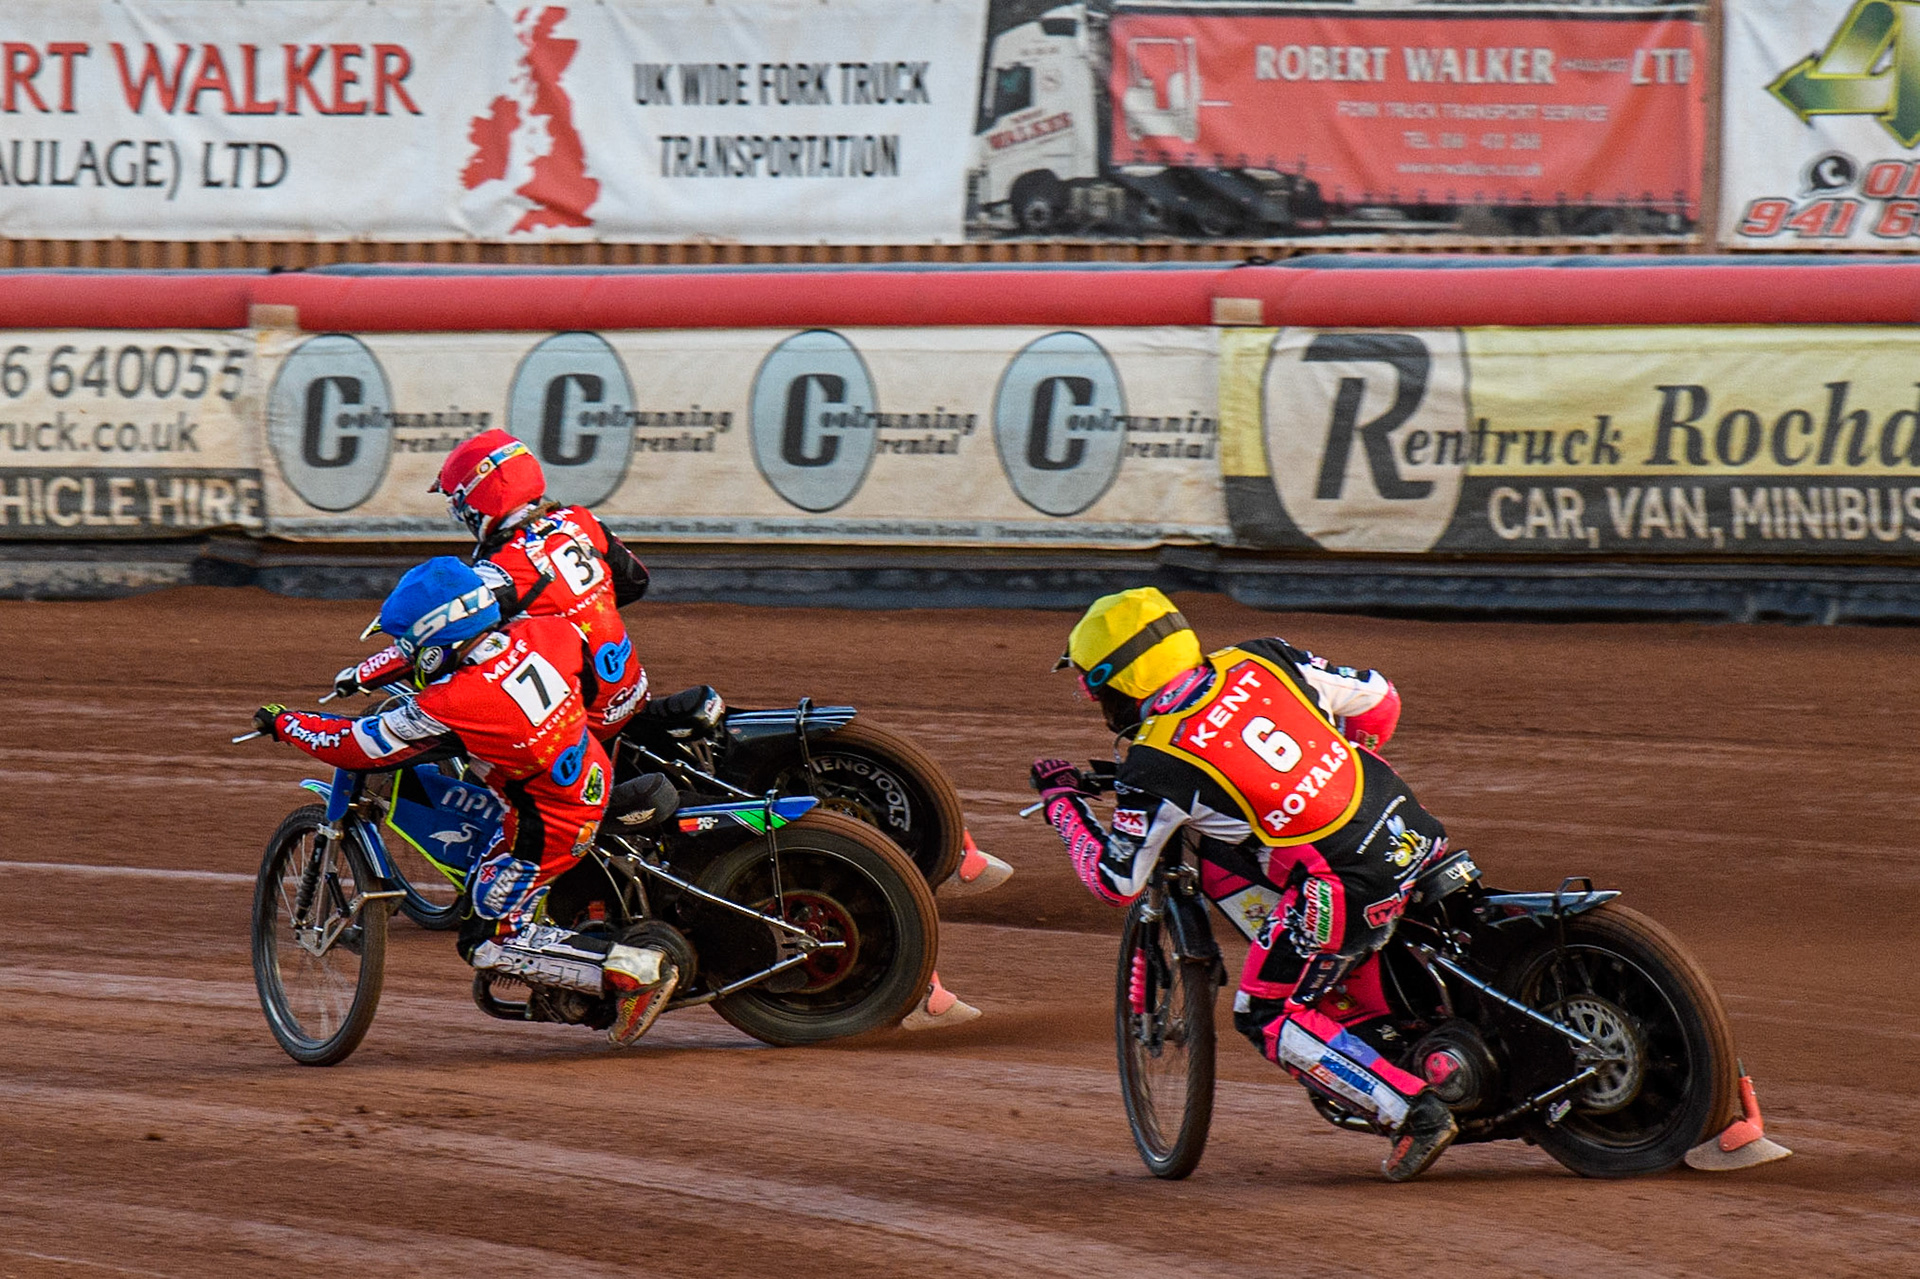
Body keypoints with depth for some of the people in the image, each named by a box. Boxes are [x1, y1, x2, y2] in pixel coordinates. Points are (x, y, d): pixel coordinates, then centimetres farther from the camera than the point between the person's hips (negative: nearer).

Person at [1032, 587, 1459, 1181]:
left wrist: (1062, 801, 15)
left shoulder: (1156, 769, -9)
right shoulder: (1260, 663, 7)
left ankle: (1415, 1112, -4)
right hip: (1413, 829, 8)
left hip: (1344, 884, -8)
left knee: (1266, 1016, 9)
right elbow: (1377, 699, 16)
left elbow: (1115, 882, 0)